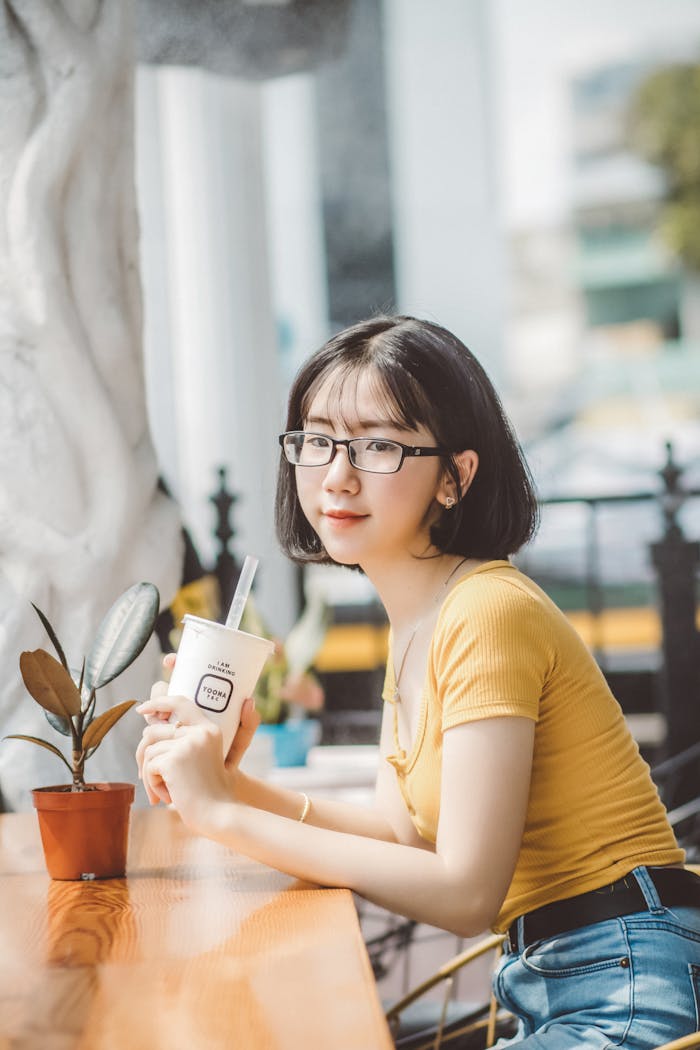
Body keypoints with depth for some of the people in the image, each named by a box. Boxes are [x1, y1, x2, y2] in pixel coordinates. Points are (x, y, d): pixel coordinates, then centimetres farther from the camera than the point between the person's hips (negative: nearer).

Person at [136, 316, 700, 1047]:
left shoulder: (490, 613, -19)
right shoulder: (411, 623, 11)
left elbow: (465, 892, -24)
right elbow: (403, 830, 8)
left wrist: (225, 814, -22)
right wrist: (230, 788, -6)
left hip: (628, 980, -8)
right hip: (544, 981, 8)